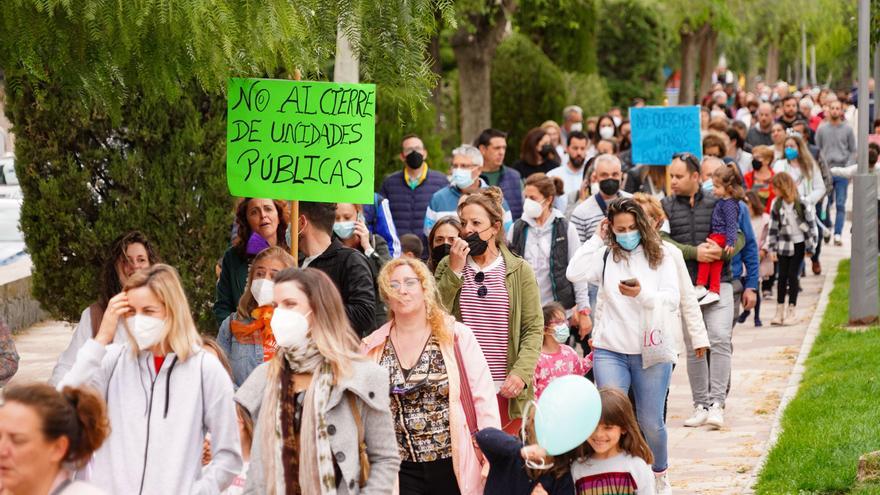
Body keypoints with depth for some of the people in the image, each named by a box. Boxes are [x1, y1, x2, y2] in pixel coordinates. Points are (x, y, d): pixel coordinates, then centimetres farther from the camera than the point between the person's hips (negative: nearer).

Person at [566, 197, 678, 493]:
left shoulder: (660, 257, 2)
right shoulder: (605, 256, 3)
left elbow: (672, 300, -6)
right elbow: (574, 273, -13)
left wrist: (642, 294, -24)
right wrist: (597, 239, -6)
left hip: (652, 351, -1)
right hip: (610, 350, 1)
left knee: (651, 422, 5)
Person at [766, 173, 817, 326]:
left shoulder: (802, 204, -13)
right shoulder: (777, 204, -1)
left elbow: (811, 225, -7)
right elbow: (773, 227, 3)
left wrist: (810, 247, -5)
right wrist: (771, 248, 0)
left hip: (798, 244, -3)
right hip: (784, 244, 3)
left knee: (793, 275, -3)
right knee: (782, 276, 3)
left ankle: (792, 311, 6)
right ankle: (780, 311, 7)